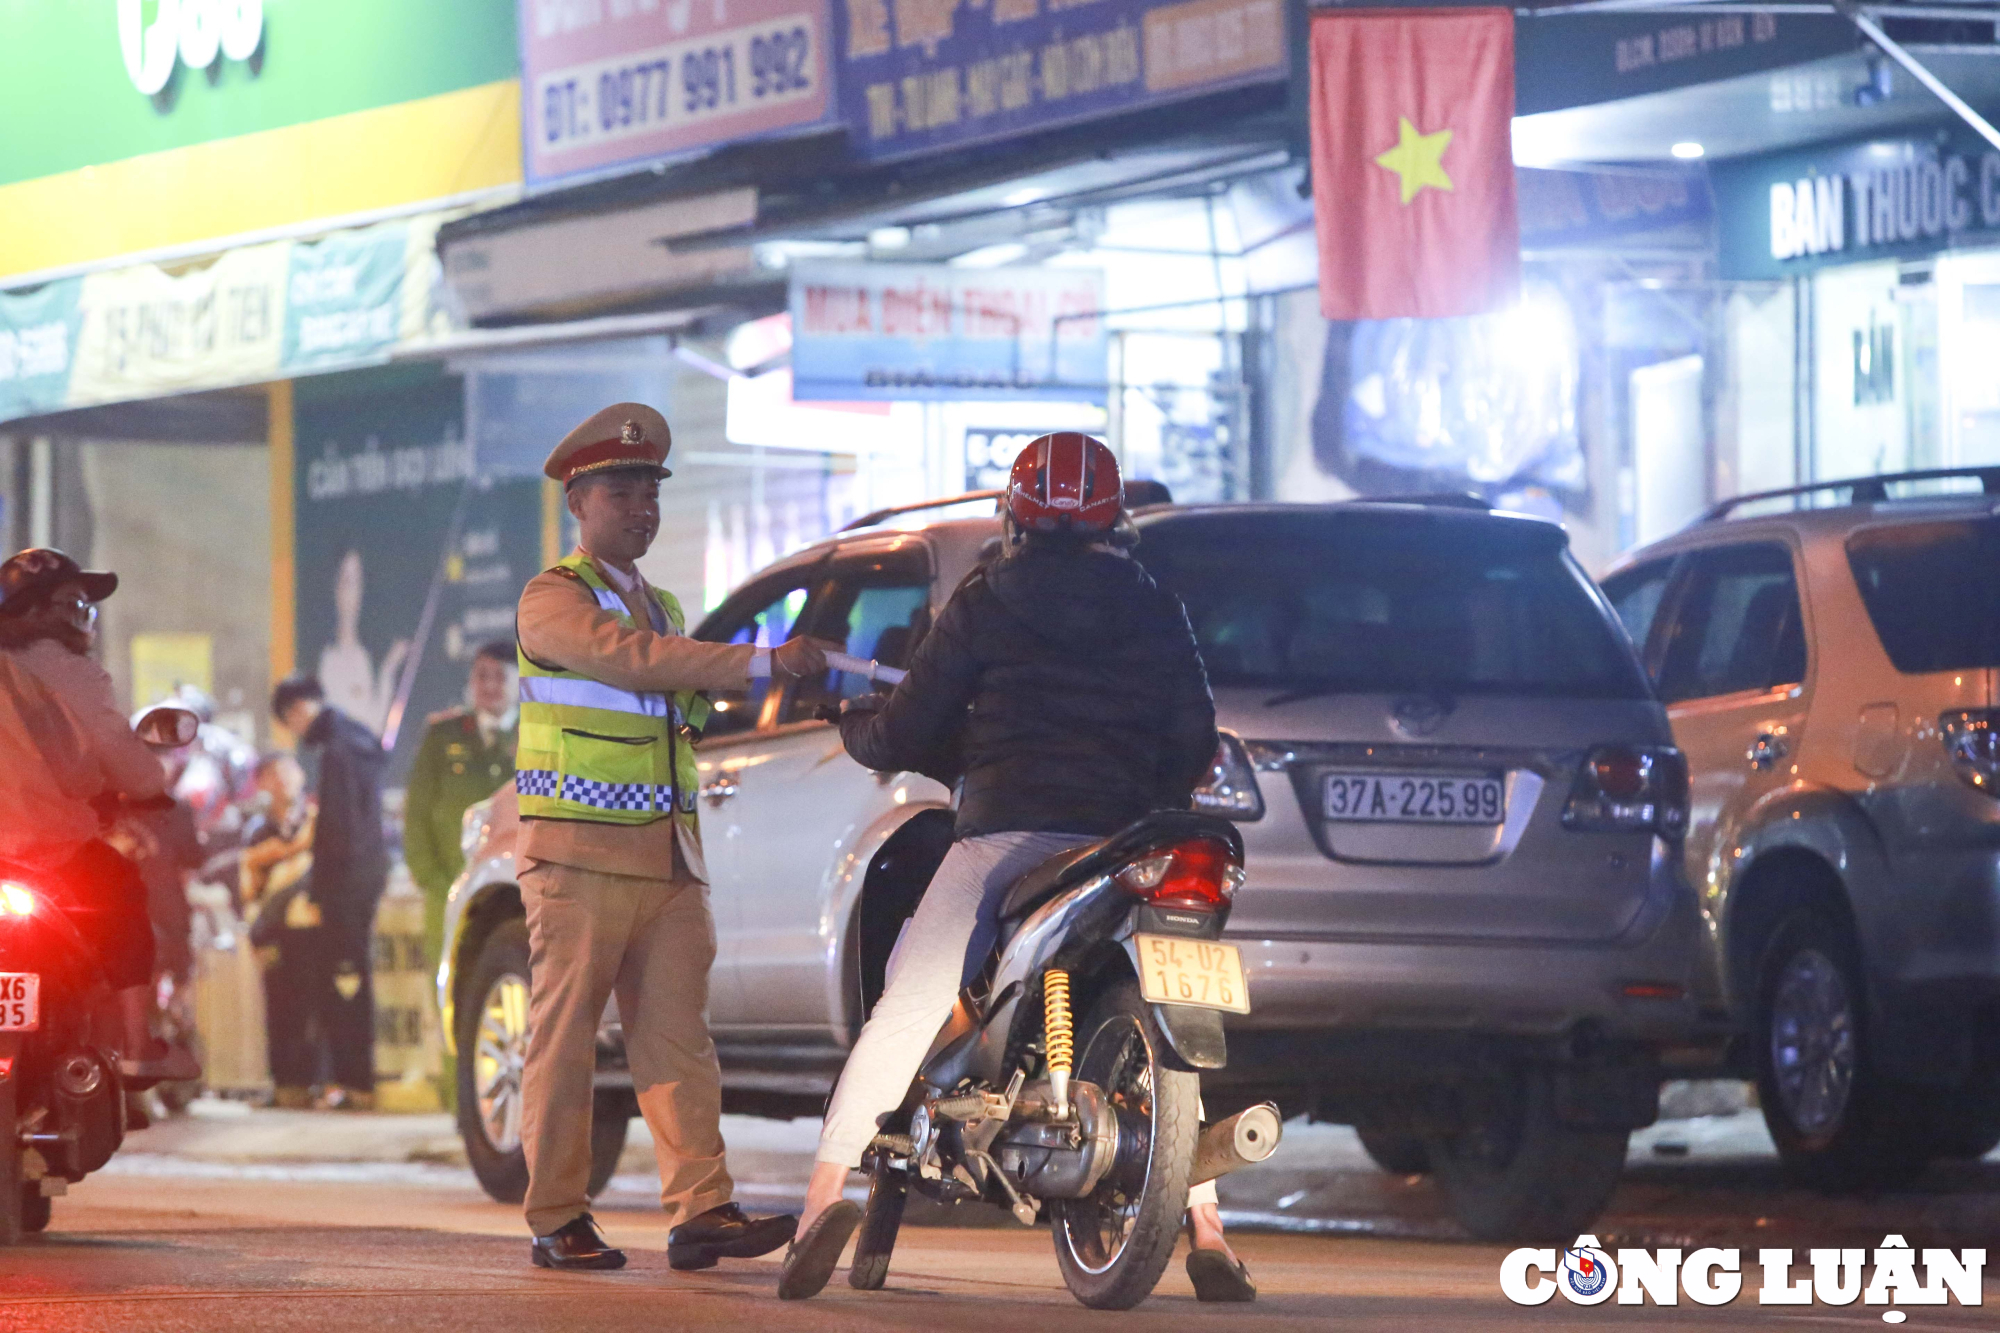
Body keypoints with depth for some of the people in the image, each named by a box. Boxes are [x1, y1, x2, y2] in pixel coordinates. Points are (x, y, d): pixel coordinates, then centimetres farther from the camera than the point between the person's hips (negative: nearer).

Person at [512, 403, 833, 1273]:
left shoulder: (659, 606, 23)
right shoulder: (553, 599, -3)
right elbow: (631, 659, -21)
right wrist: (760, 663, -26)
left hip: (668, 857, 7)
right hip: (579, 853, -7)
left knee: (677, 1034, -2)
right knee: (564, 1038, -4)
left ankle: (701, 1209, -8)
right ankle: (556, 1222, -1)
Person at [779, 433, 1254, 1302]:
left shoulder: (983, 604, 7)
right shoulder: (1155, 611, 11)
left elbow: (908, 731, 8)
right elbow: (1195, 736, 7)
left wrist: (856, 730, 30)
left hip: (1002, 831, -2)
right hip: (1119, 839, 2)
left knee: (905, 1014, -2)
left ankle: (829, 1190, -18)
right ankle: (1206, 1229, 2)